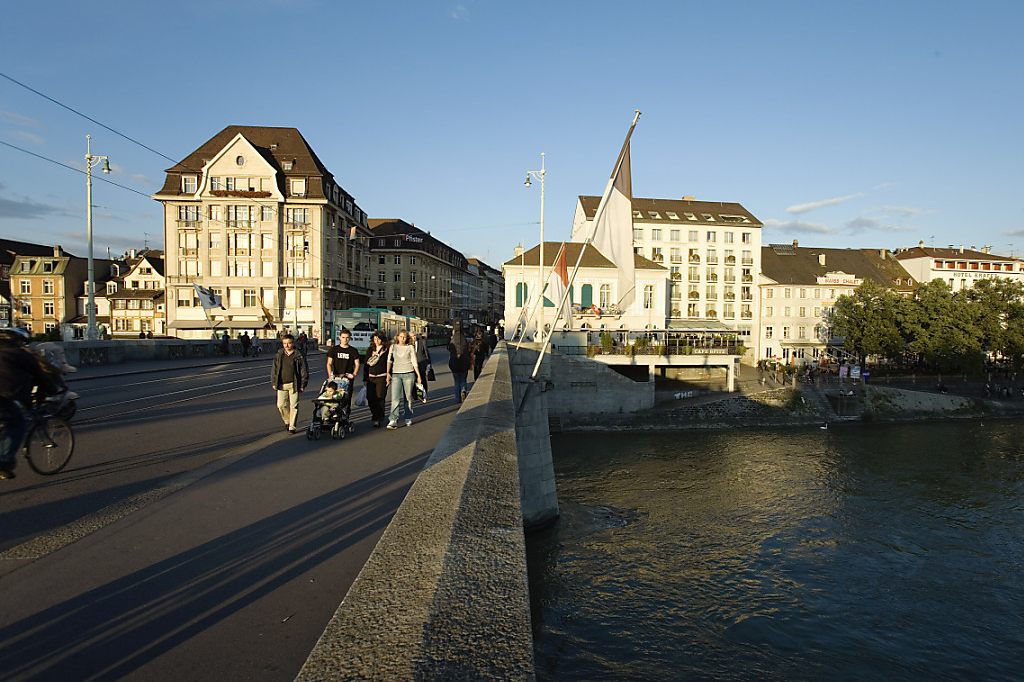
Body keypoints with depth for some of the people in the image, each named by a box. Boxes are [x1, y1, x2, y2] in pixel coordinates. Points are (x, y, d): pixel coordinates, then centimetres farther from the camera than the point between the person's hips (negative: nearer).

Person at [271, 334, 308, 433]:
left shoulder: (299, 356, -2)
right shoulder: (279, 355, 7)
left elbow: (304, 371, 0)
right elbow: (274, 370, 13)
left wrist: (303, 385, -3)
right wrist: (274, 383, 9)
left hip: (294, 385, -3)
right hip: (281, 385, 3)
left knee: (294, 406, 0)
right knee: (281, 405, 0)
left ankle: (292, 427, 9)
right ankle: (287, 421, 25)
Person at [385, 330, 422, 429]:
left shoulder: (410, 347, 5)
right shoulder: (393, 347, 9)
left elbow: (414, 362, 5)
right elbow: (389, 360, 5)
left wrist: (418, 376, 3)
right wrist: (388, 373, -7)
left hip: (409, 374, 0)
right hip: (396, 374, 0)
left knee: (408, 397, 7)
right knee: (395, 398, -12)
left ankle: (408, 419, 21)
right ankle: (393, 420, -17)